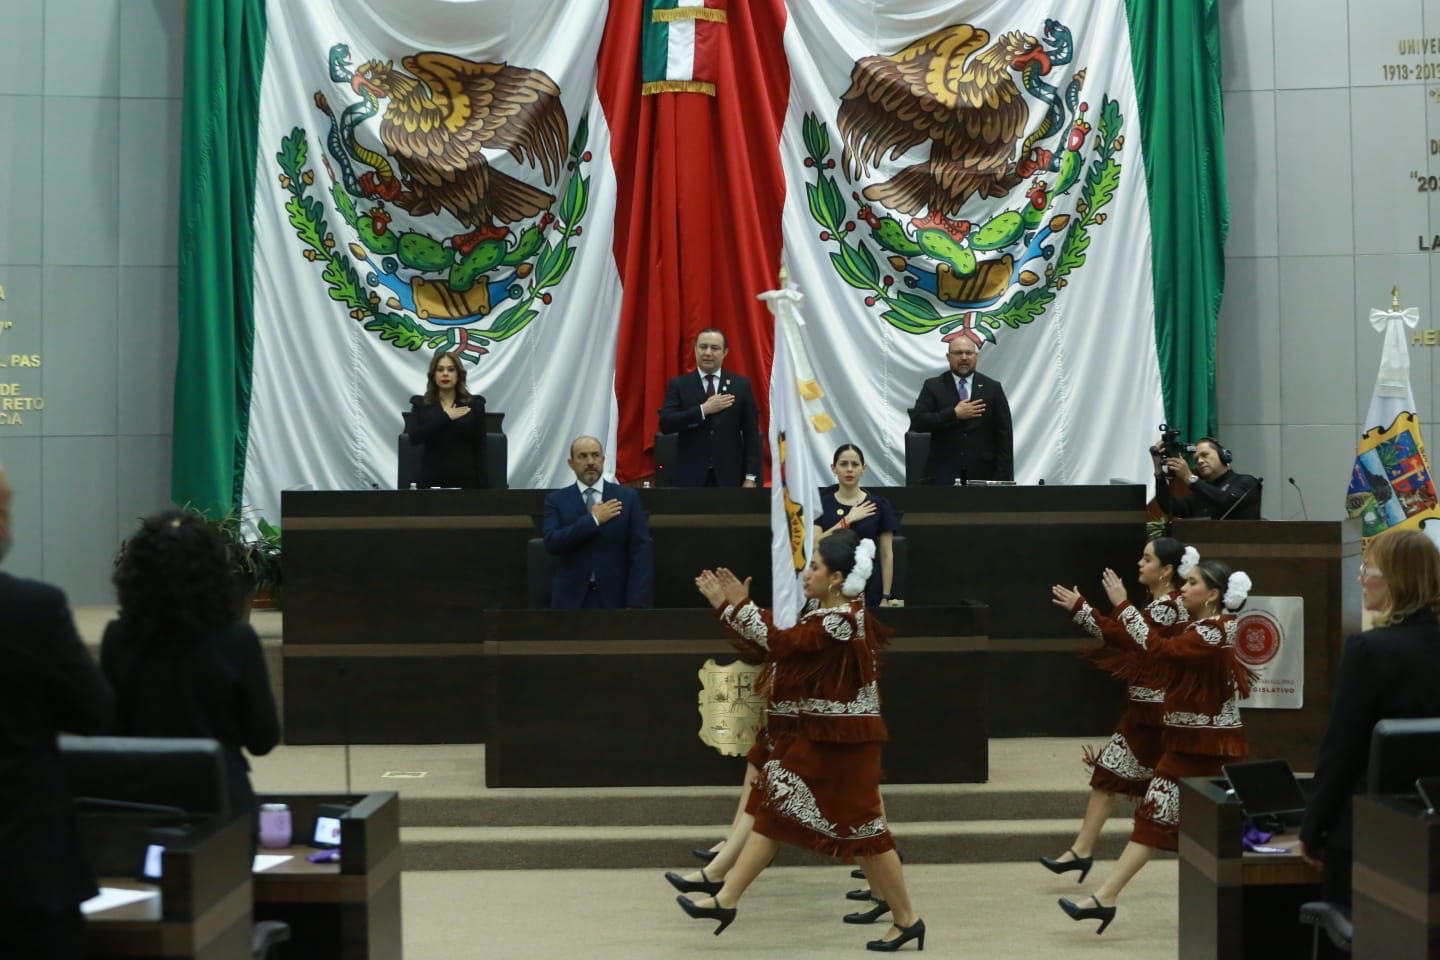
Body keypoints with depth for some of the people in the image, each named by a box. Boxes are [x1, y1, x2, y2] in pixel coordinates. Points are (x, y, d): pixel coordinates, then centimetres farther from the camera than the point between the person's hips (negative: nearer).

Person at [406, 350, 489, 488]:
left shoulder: (474, 404, 4)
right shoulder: (420, 405, 7)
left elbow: (480, 450, 2)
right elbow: (412, 437, -11)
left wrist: (484, 489, -5)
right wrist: (445, 417, -13)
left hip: (465, 481, 0)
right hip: (432, 481, 0)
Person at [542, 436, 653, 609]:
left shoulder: (627, 498, 4)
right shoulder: (557, 500, 5)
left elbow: (640, 551, -1)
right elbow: (552, 543, -11)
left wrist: (636, 604, -10)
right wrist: (593, 520, -12)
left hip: (614, 599, 0)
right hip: (572, 599, 0)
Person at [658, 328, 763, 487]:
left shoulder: (740, 384, 6)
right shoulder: (679, 385, 5)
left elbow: (751, 434, 5)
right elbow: (665, 424, -8)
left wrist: (751, 477, -2)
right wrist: (703, 410, -14)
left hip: (730, 478, 1)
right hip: (691, 478, 0)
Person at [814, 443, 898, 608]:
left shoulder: (879, 505, 1)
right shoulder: (821, 504, 4)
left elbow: (887, 555, 1)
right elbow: (815, 544, -10)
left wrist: (886, 597, -3)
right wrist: (847, 520, -14)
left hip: (868, 590, -1)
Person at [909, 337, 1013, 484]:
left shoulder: (992, 388, 8)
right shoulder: (933, 387, 6)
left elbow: (1004, 434, 5)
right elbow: (917, 422, -5)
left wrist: (1003, 477, -3)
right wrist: (954, 414, -12)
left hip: (982, 473, 1)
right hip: (944, 472, -1)